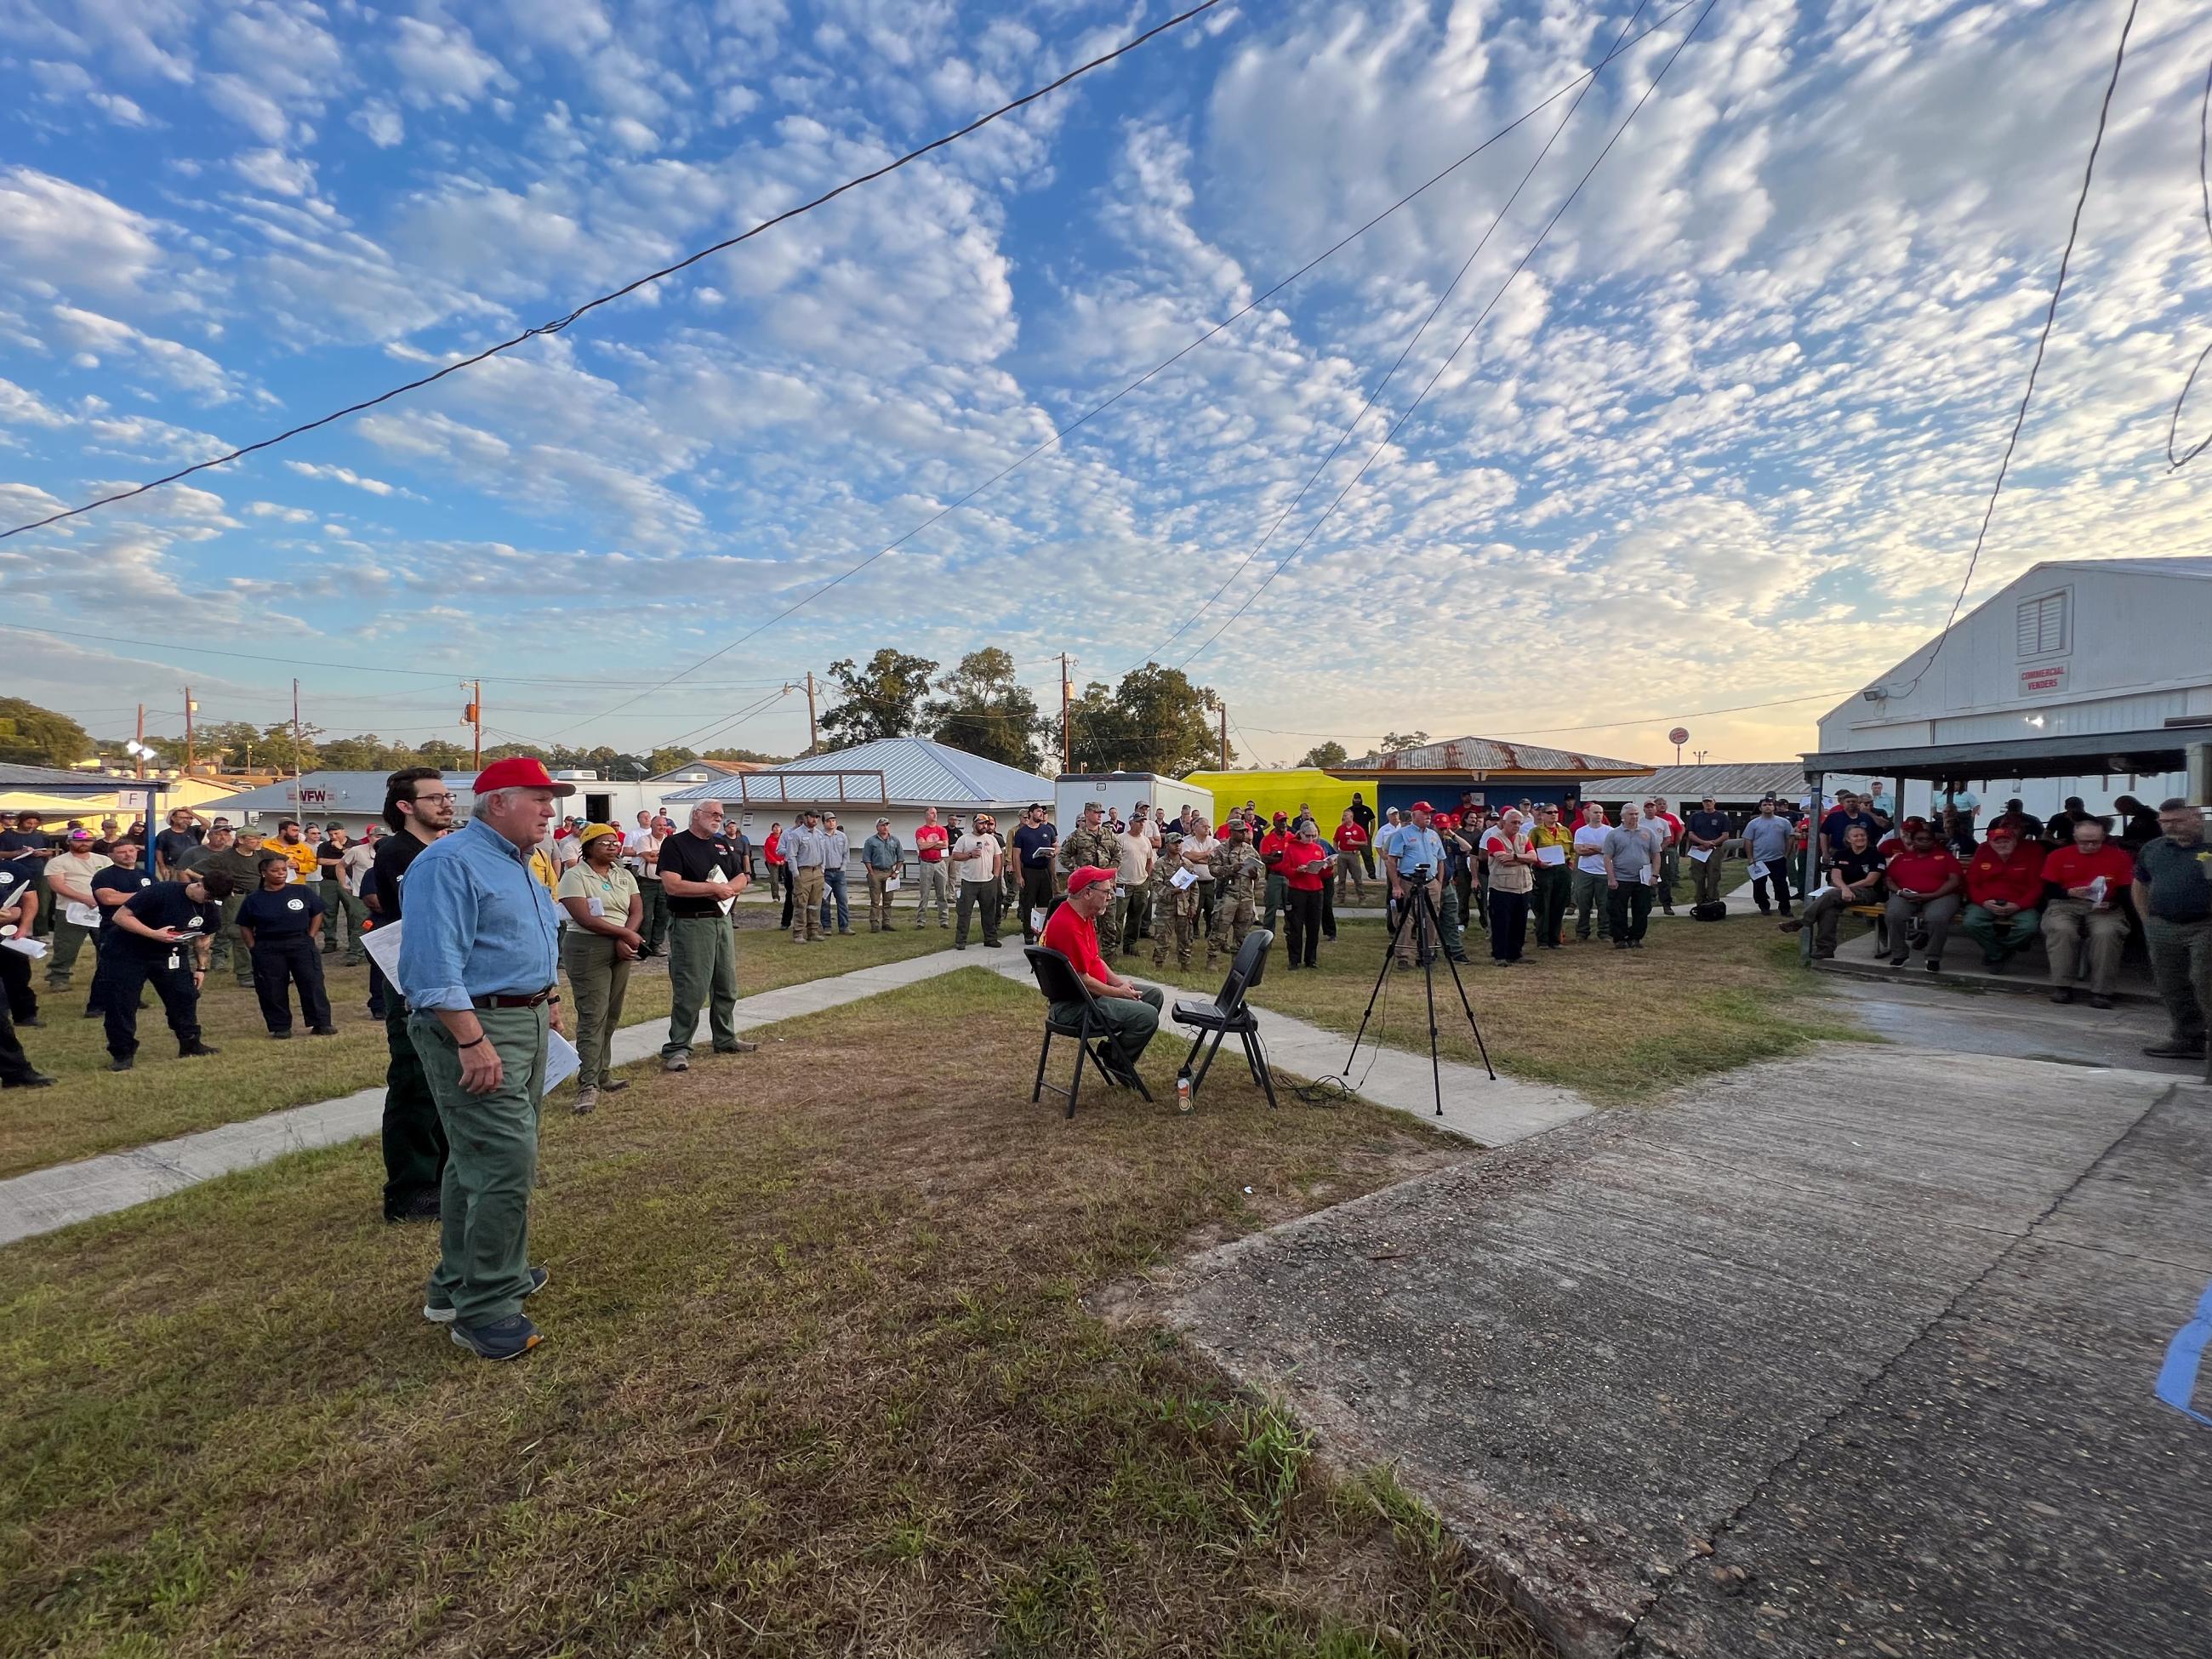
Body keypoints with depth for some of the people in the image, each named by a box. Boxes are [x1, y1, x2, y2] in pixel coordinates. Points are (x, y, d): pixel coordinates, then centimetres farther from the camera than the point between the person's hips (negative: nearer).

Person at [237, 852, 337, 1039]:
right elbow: (245, 927, 9)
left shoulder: (302, 892, 1)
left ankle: (321, 1024, 4)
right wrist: (253, 949, 0)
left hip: (301, 945, 0)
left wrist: (310, 938, 1)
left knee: (312, 983, -2)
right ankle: (280, 1028, 15)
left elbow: (317, 914, 9)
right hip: (268, 951, 0)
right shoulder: (253, 900, 2)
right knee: (272, 991, 3)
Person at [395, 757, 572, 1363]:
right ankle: (485, 1309, 3)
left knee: (479, 1160, 18)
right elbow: (435, 964, -23)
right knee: (505, 1165, -9)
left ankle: (459, 1282, 32)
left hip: (526, 1023, 10)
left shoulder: (517, 863, 16)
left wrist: (549, 999, 22)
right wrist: (472, 1043, -26)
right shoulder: (450, 862, -15)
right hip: (476, 1028, -10)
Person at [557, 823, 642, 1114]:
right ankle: (588, 1084, -8)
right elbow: (584, 918, -15)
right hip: (588, 949, -6)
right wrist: (625, 934, -15)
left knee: (611, 1015, 9)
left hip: (621, 949, 6)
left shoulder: (624, 875, 13)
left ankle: (601, 1073, 18)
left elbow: (637, 911, 6)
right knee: (593, 1016, -9)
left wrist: (624, 941, -11)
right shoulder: (575, 876, -5)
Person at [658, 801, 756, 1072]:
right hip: (690, 924, -7)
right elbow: (673, 885, -18)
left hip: (722, 920, 7)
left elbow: (741, 878, 14)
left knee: (727, 986, 15)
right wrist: (714, 888, -15)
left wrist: (727, 888, -8)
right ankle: (677, 1048, 2)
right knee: (690, 990, -7)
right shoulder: (675, 844, -6)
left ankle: (726, 1039, 28)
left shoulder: (723, 844, 15)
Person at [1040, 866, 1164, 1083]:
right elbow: (1082, 980, -25)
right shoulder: (1067, 926, -26)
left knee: (1154, 994, 12)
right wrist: (1119, 992, -12)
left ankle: (1115, 1047, 15)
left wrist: (1119, 982, 3)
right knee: (1147, 1015, -22)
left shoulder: (1084, 917, 9)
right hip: (1073, 1006, -11)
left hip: (1093, 994, 11)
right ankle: (1118, 1061, 3)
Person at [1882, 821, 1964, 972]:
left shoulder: (1945, 856, 12)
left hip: (1940, 896, -2)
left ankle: (1934, 957, -17)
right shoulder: (1901, 858, 18)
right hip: (1906, 897, 2)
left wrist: (1931, 895, -13)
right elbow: (1889, 880, 13)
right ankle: (1899, 954, -15)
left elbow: (1955, 880, 1)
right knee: (1894, 915, -32)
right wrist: (1900, 892, -9)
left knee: (1937, 918, -36)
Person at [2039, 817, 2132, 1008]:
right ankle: (2062, 986, -25)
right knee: (2062, 930, -32)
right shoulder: (2058, 855, 9)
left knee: (2107, 933, -32)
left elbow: (2127, 891, 8)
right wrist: (2070, 892, -12)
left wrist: (2111, 904, -12)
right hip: (2065, 905, 0)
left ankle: (2101, 991, -25)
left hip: (2104, 908, 0)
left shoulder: (2119, 856, 9)